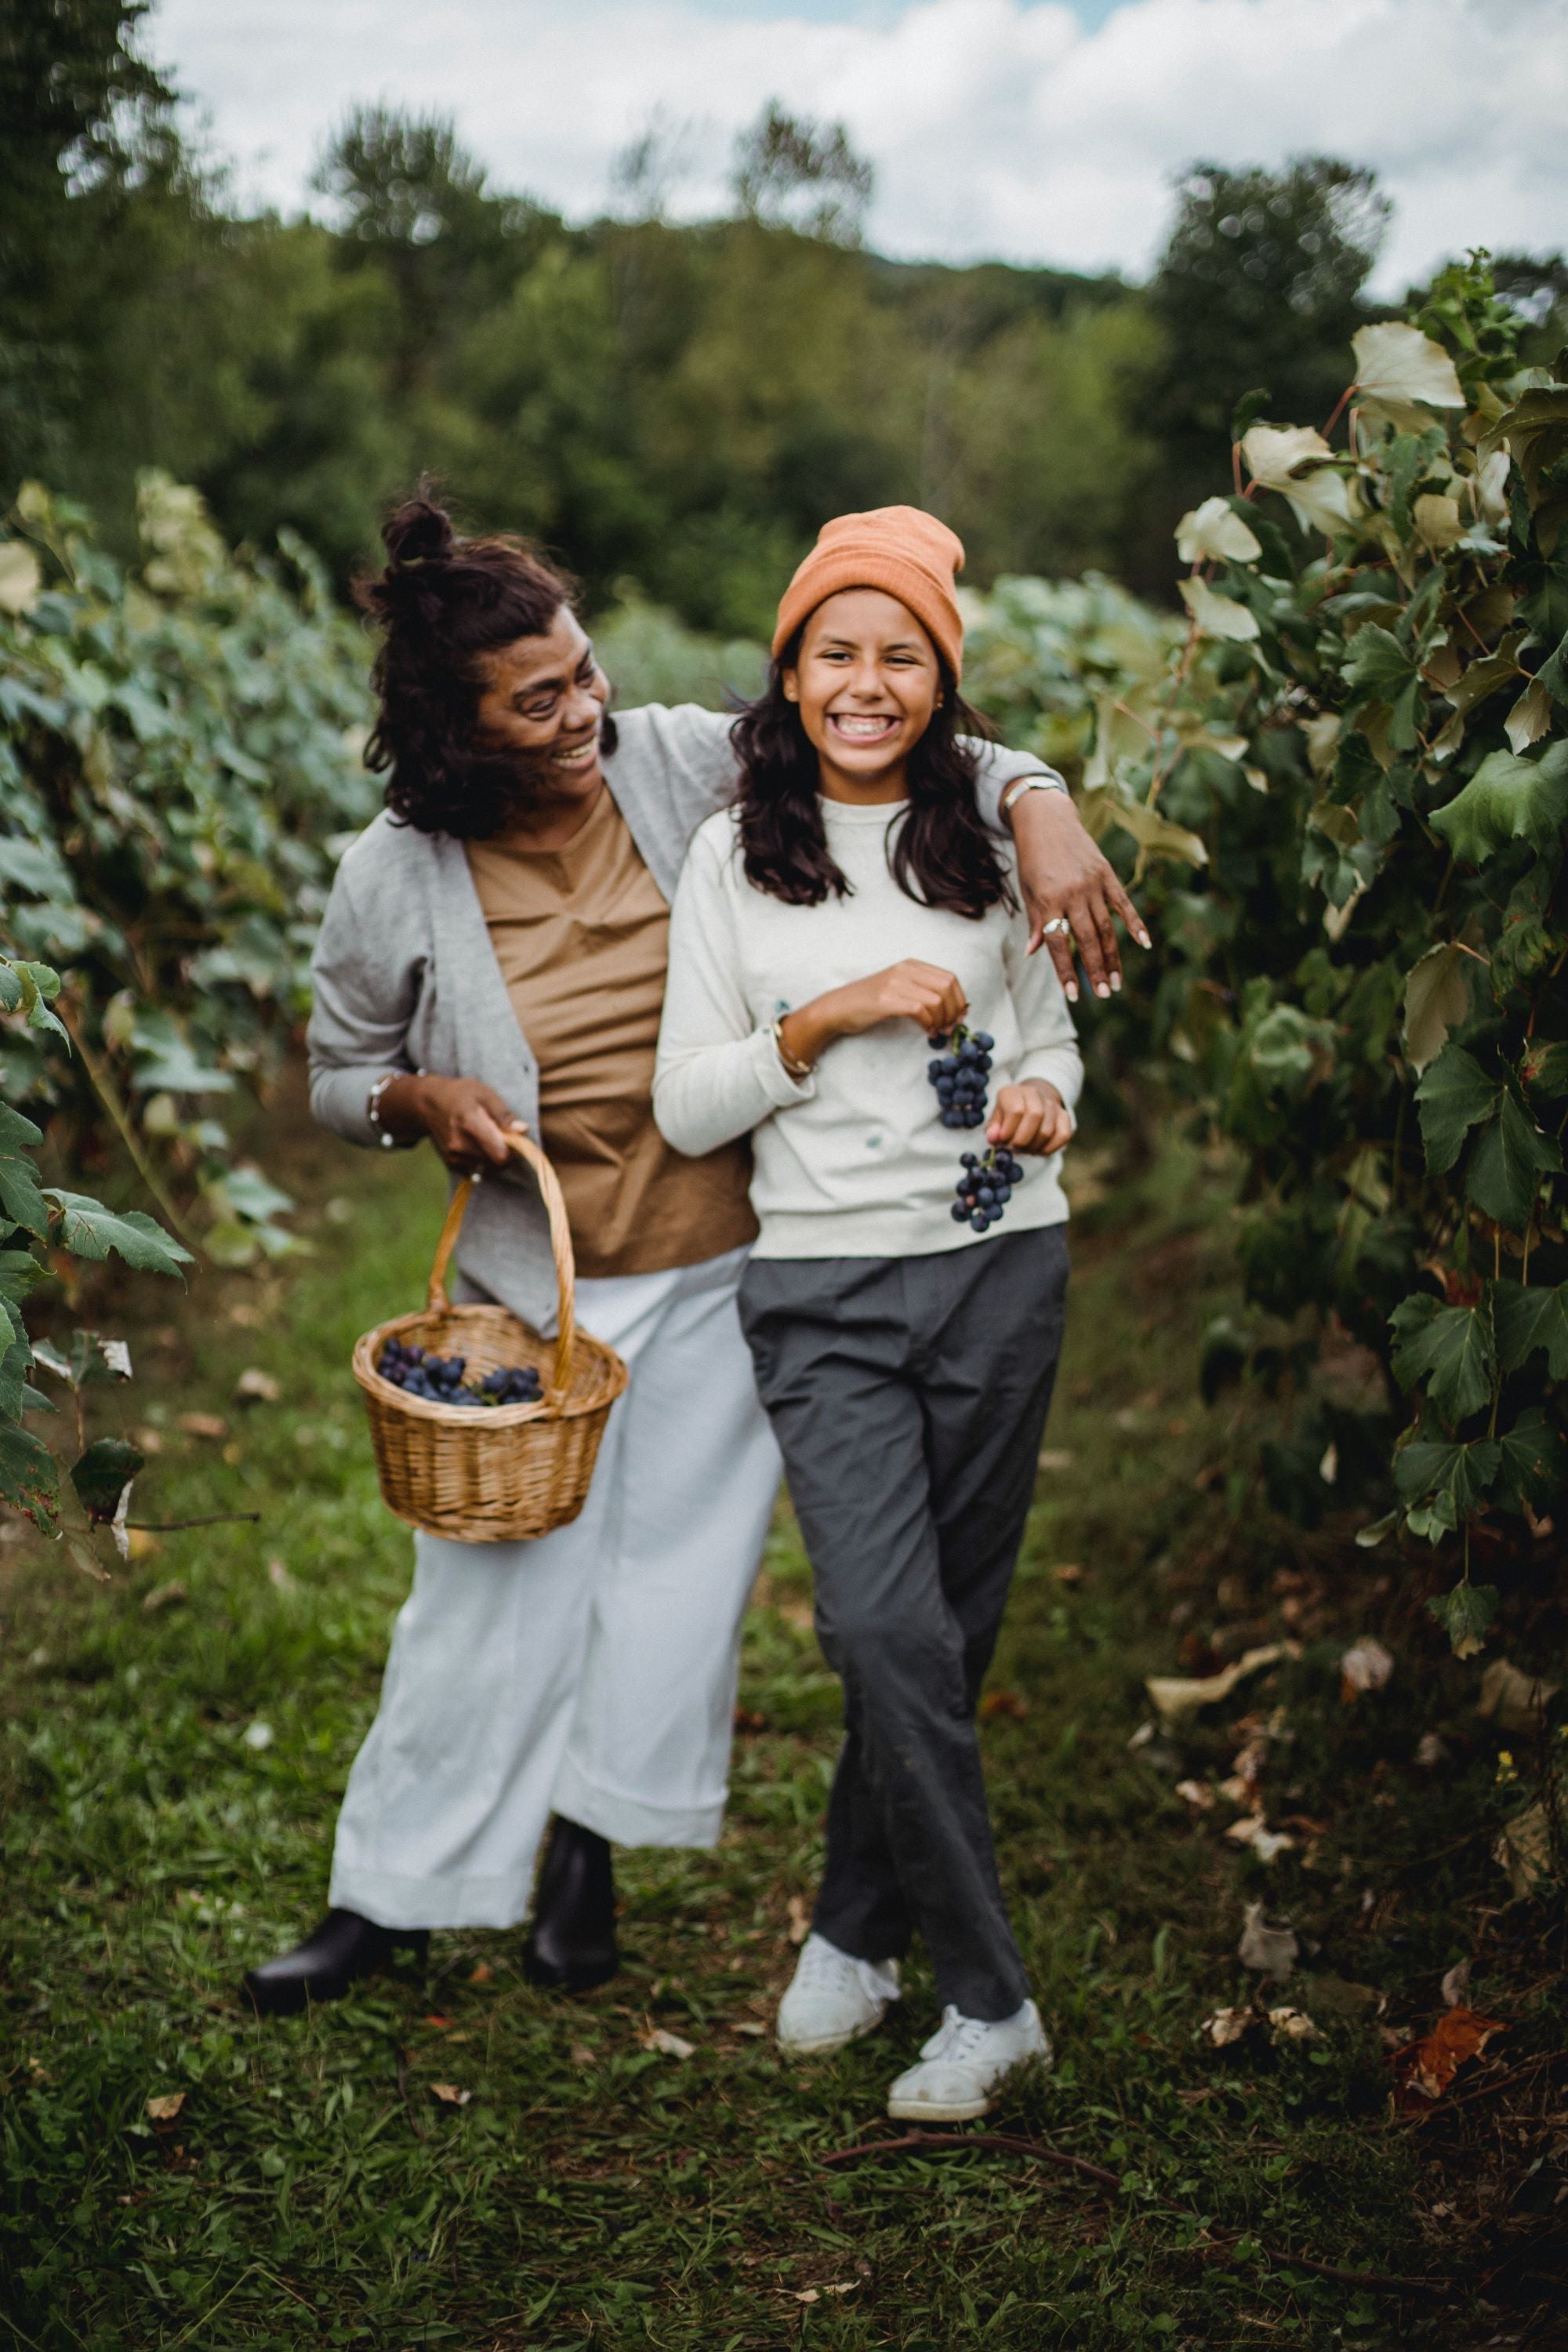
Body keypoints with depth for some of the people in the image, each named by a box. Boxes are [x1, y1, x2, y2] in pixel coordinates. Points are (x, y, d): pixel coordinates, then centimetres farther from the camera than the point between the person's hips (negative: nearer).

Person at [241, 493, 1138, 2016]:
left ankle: (588, 1839, 35)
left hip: (726, 1273, 1)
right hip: (534, 1288, -1)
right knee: (491, 1588, 5)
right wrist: (420, 1101, -17)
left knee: (674, 1572, 12)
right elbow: (337, 1075, 5)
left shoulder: (683, 765, -11)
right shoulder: (395, 882, -11)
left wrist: (1038, 810, -27)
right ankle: (389, 1890, 24)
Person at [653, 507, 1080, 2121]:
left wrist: (1044, 1101, -6)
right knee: (889, 1633, -14)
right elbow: (686, 1107, 0)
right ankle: (988, 1996, 2)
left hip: (1003, 1272, 2)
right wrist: (833, 1015, -13)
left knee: (949, 1629, 8)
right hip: (825, 1285, -2)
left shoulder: (986, 843, 8)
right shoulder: (735, 857, 3)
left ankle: (856, 1929, 28)